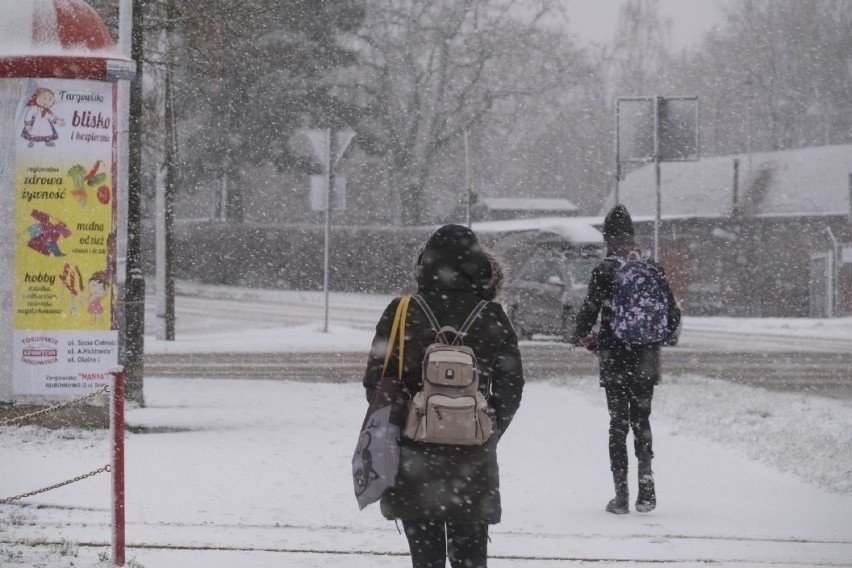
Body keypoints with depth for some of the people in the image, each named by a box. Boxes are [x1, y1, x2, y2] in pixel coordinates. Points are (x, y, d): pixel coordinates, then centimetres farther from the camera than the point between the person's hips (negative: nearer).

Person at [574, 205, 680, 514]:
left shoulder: (604, 271, -9)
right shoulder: (653, 269, 3)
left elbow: (588, 312, -11)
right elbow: (673, 316, 6)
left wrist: (586, 338, 10)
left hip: (615, 360, -3)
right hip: (646, 362, 3)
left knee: (618, 424, 3)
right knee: (641, 420, 16)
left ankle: (621, 495, 1)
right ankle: (646, 489, 2)